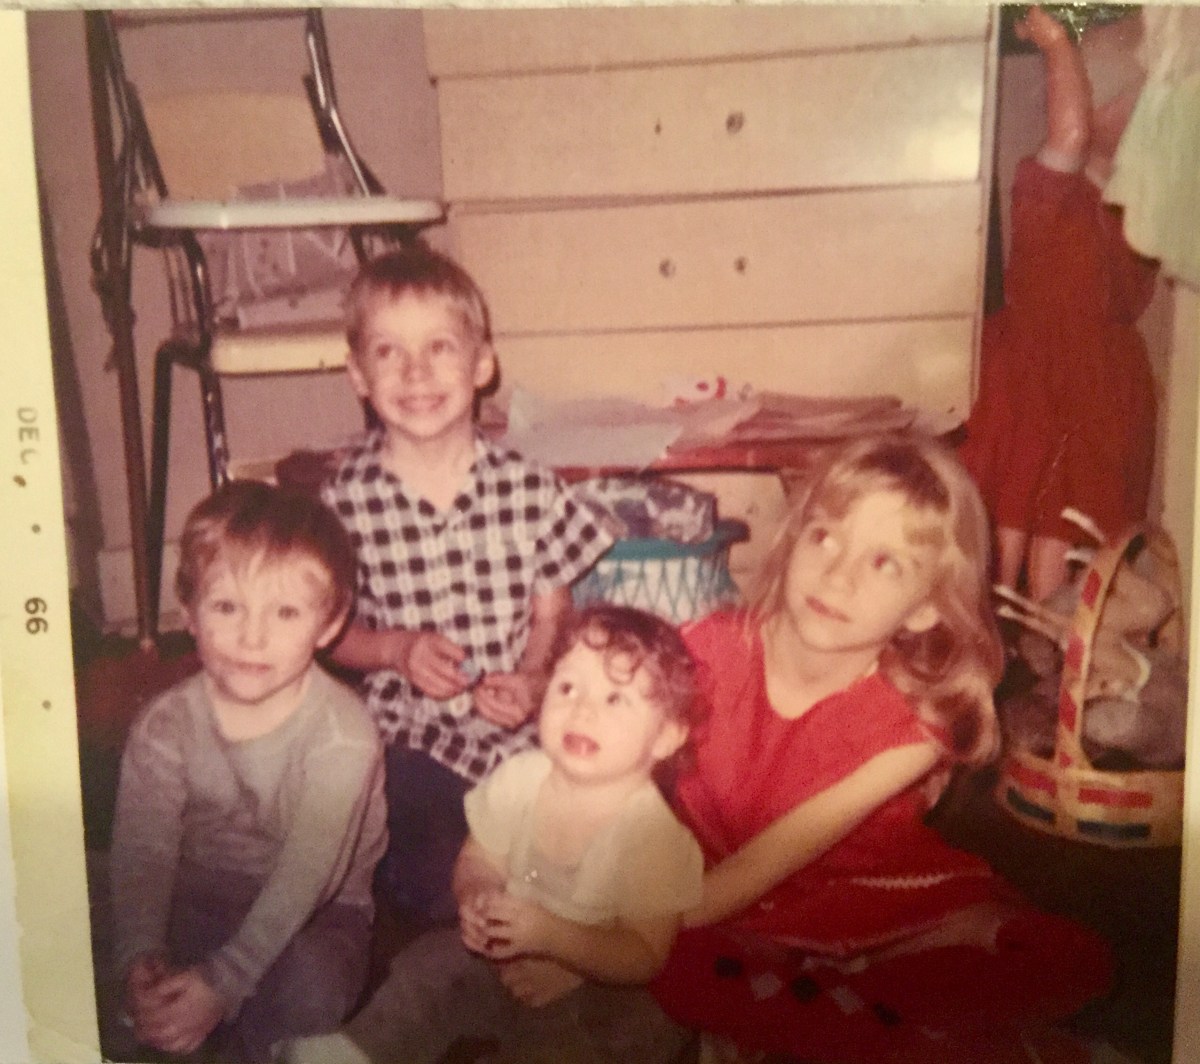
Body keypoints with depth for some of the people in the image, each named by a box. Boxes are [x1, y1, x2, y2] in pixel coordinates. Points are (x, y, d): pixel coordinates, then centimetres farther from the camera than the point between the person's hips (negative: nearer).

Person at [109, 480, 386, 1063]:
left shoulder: (341, 733, -21)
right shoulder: (165, 725, -10)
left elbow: (306, 874, -27)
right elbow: (142, 851, -18)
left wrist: (222, 981, -35)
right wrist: (141, 957, -36)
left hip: (314, 913, -2)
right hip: (197, 905, 3)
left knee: (309, 985, -33)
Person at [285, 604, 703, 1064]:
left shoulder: (653, 834, -24)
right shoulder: (519, 777, -11)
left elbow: (645, 957, -21)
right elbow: (476, 863, 3)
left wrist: (551, 934, -32)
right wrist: (476, 901, -20)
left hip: (596, 981, -4)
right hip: (505, 951, 5)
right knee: (428, 964, -11)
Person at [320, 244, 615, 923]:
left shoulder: (526, 487, -6)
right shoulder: (348, 499, -7)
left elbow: (552, 614, 2)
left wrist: (532, 676, -17)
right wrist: (397, 650, -14)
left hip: (519, 724, 1)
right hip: (414, 736, -1)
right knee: (436, 898, -12)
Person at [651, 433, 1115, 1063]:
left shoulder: (909, 726, -18)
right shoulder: (712, 649, -14)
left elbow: (779, 856, -21)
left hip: (875, 896, 0)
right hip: (740, 911, 0)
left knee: (1072, 963, -21)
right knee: (683, 973, -33)